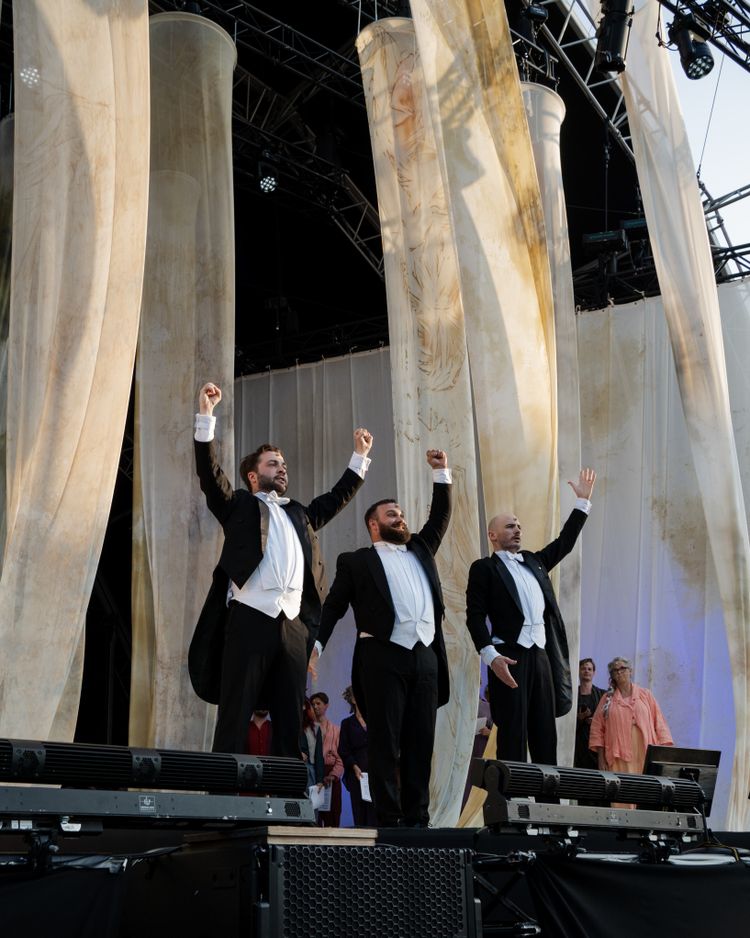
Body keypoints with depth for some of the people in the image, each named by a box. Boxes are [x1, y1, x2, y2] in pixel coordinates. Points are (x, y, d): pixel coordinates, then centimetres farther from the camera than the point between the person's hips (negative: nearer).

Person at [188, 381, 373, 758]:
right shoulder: (239, 505, 12)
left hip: (293, 625, 5)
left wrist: (359, 456, 36)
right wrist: (206, 415, -9)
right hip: (250, 619, -5)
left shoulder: (300, 514, 27)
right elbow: (210, 474, 0)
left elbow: (337, 497, 37)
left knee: (290, 721, 4)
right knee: (235, 717, -7)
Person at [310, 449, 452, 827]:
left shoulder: (420, 549, 24)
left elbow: (441, 517, 23)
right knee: (384, 742, -4)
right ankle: (388, 820, -3)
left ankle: (417, 818, 5)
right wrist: (316, 644, -7)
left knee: (420, 742, 3)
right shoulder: (355, 561, 10)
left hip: (425, 656, 4)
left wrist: (440, 472, 14)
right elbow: (334, 605, 6)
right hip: (383, 656, -4)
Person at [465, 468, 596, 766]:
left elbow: (565, 542, 27)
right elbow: (475, 616, -5)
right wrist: (490, 655, -18)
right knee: (512, 733, -8)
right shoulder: (484, 568, 3)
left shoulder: (534, 561, 23)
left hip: (541, 655, 6)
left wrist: (583, 501, 23)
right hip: (509, 656, -6)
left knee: (545, 733, 4)